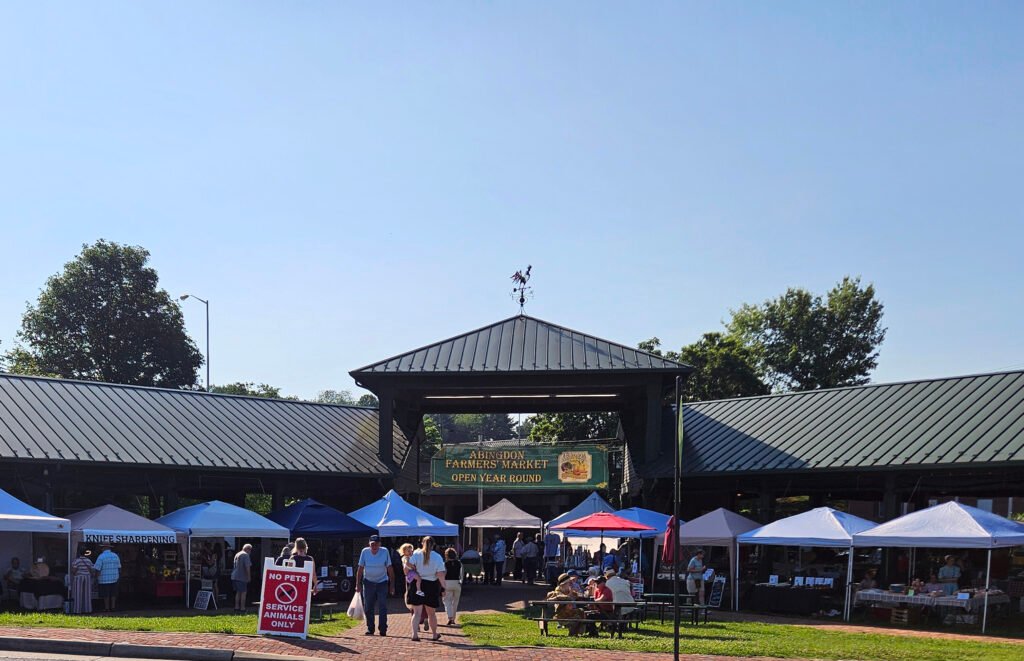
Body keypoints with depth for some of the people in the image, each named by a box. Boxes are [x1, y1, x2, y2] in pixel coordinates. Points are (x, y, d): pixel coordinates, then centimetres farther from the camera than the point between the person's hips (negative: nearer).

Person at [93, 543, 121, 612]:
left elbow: (97, 569, -14)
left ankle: (107, 608, 3)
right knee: (113, 594, 12)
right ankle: (113, 607, 11)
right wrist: (119, 576, 18)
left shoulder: (101, 557, -12)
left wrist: (96, 578, -6)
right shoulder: (115, 556, 5)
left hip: (104, 579, -5)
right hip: (114, 578, 5)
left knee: (106, 595, 1)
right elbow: (119, 567, 9)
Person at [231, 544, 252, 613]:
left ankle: (237, 607, 17)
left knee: (238, 592, 16)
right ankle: (242, 608, -5)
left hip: (235, 576, 8)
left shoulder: (237, 554, 17)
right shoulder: (246, 555, -10)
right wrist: (249, 576, -11)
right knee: (243, 592, -4)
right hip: (241, 577, -8)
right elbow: (247, 567, -18)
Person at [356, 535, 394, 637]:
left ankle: (383, 629, -1)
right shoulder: (365, 552, -5)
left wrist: (392, 583, -1)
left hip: (382, 582, -1)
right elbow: (360, 568, 1)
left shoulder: (385, 552, -7)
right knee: (368, 607, 4)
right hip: (368, 582, 1)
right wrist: (358, 584, 0)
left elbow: (390, 568, 0)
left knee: (382, 607, -5)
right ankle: (370, 629, 14)